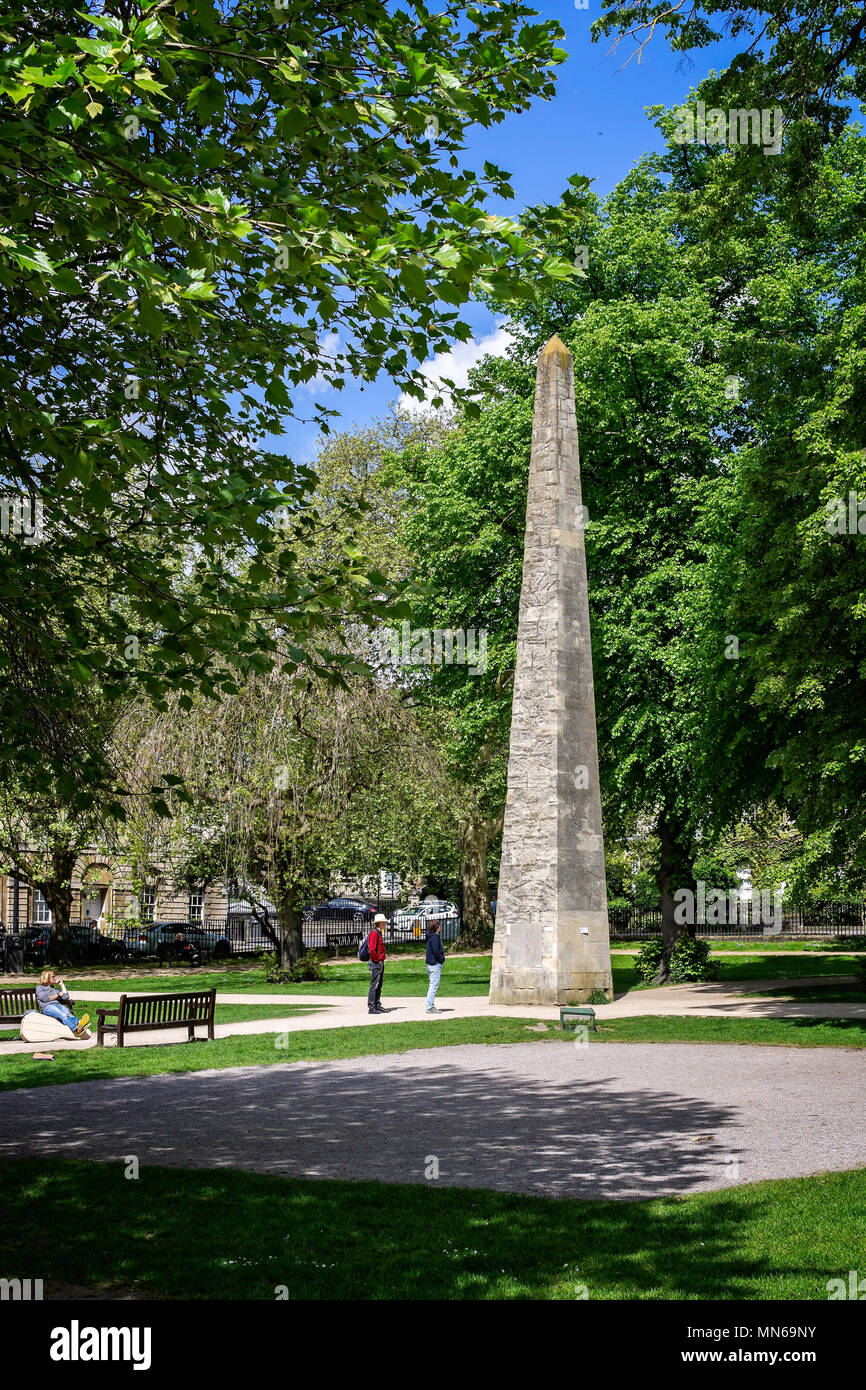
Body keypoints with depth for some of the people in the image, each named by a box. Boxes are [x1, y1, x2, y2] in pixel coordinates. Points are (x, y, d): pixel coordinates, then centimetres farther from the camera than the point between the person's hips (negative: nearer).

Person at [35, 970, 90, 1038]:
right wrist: (58, 995, 8)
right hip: (47, 1007, -5)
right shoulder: (39, 988, 18)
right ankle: (76, 1029, -65)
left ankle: (78, 1023, -67)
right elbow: (45, 998, 0)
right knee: (62, 1015, -37)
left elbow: (66, 997, 21)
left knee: (68, 1013, -33)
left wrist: (62, 985, 26)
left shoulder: (55, 989, 33)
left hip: (58, 1004, 5)